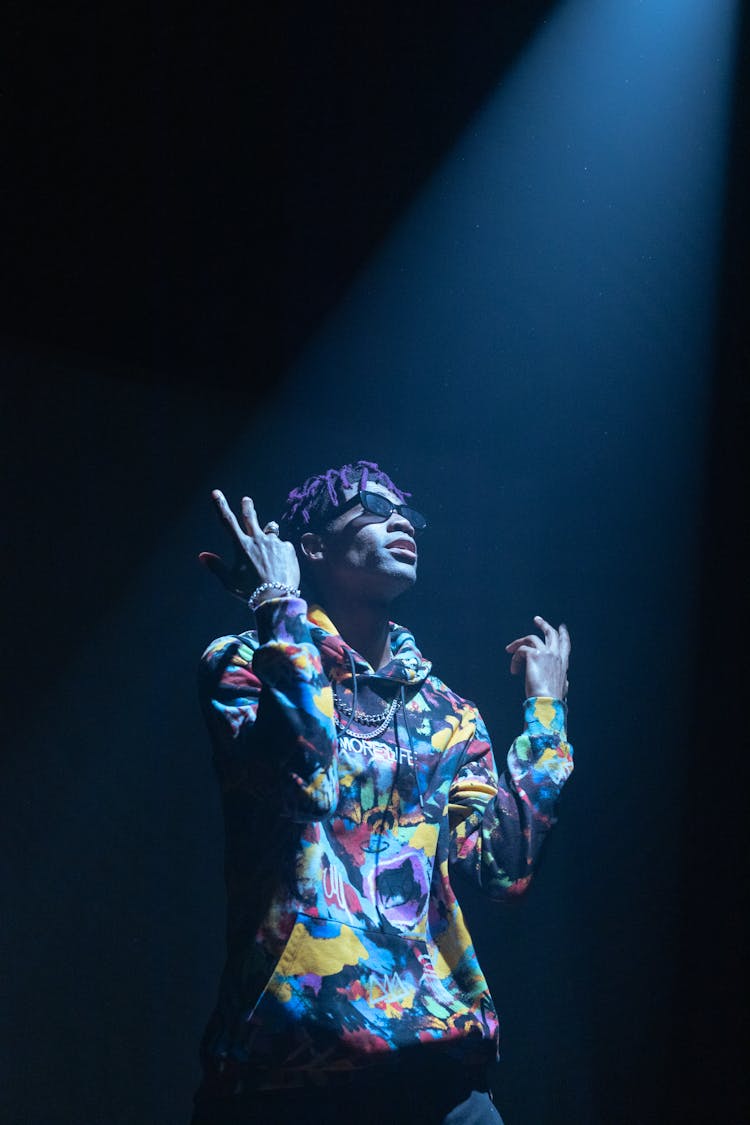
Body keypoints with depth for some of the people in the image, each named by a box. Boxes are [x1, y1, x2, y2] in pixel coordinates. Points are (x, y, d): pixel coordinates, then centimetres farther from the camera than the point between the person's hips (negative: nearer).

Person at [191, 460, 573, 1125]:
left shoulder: (448, 713, 11)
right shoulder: (244, 664, -2)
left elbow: (503, 867, -3)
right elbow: (303, 777, -23)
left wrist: (546, 709, 4)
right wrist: (279, 602, -15)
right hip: (286, 1056, -3)